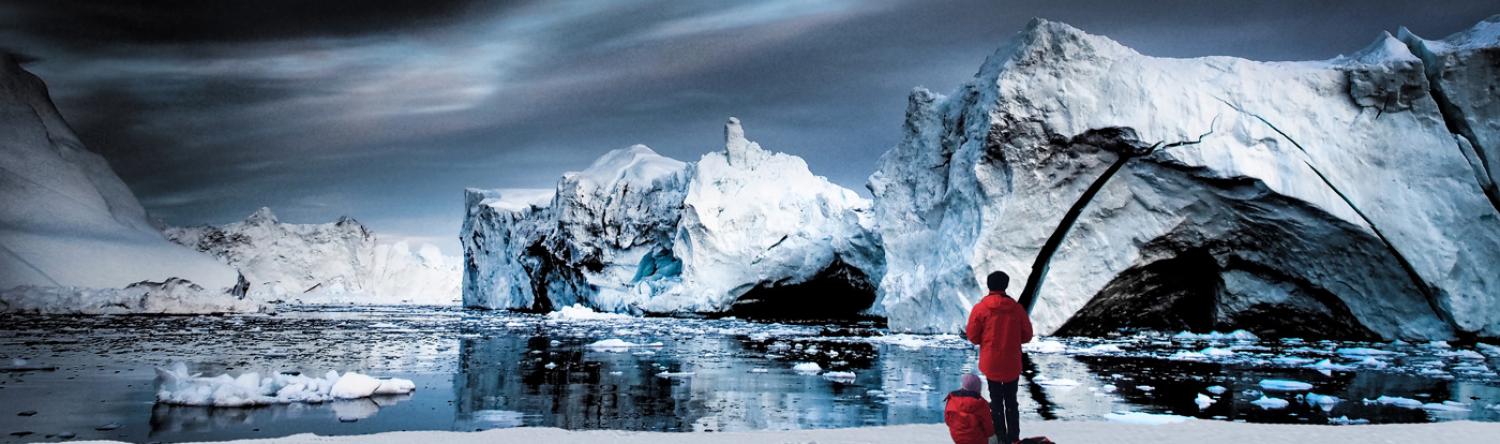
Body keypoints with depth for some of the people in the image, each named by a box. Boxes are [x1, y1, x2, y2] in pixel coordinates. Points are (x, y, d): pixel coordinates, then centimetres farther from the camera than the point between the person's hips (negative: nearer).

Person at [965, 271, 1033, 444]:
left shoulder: (980, 308, -10)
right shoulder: (1016, 308, -5)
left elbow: (973, 336, -5)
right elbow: (1027, 335, 4)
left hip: (991, 363, -2)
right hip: (1013, 364, 2)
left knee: (996, 401, 9)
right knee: (1011, 401, 15)